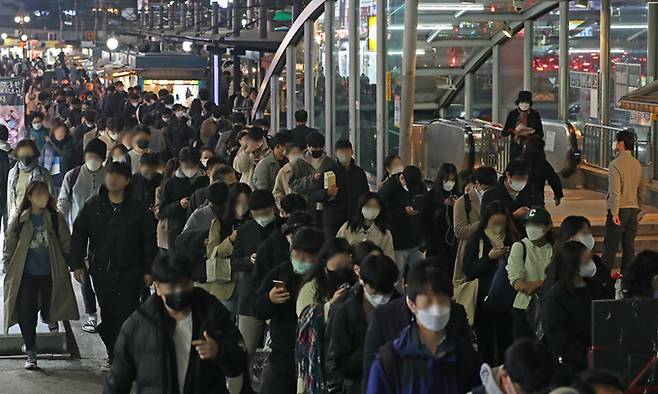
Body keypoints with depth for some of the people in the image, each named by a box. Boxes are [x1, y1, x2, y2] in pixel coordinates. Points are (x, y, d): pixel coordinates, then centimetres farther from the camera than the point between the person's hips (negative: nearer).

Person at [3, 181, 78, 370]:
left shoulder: (55, 218, -2)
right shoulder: (20, 220, -1)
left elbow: (66, 244, 4)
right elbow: (9, 246, 6)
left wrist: (68, 266, 2)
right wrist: (8, 269, 4)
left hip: (50, 274, 0)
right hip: (26, 275, 0)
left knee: (49, 310, 8)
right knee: (26, 314, -4)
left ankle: (50, 317, 47)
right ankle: (30, 353, 6)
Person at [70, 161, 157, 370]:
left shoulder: (138, 209, -2)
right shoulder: (93, 206, 4)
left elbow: (149, 240, 2)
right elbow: (78, 234, 9)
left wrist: (149, 270, -1)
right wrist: (77, 264, 4)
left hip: (129, 272, -3)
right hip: (101, 271, 3)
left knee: (126, 313, -6)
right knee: (107, 315, 8)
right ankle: (112, 354, 20)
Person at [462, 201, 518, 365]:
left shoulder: (512, 238, 6)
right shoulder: (477, 240, -2)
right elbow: (468, 271, -8)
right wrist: (488, 258, -17)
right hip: (484, 299, -2)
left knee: (506, 342, 3)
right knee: (485, 345, 2)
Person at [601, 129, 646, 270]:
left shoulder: (615, 164, -14)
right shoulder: (637, 164, 8)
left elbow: (615, 191, -19)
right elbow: (642, 188, 15)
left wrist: (614, 213, -17)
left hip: (619, 210, -7)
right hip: (633, 210, 7)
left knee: (610, 247, -2)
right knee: (629, 246, 9)